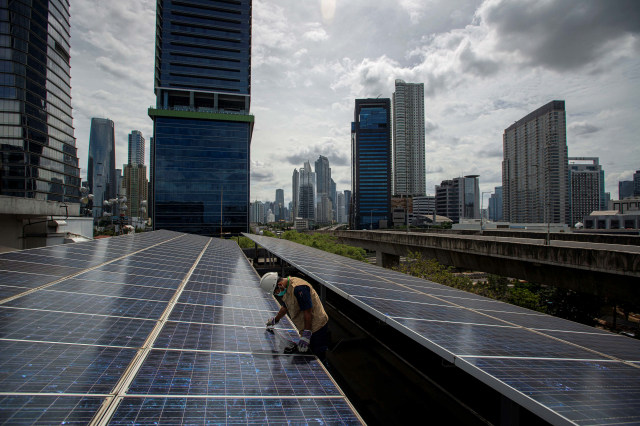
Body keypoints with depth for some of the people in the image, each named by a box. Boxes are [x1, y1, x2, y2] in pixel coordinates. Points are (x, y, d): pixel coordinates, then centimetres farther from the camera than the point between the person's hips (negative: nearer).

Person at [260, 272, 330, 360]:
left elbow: (308, 311, -26)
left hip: (316, 327, -10)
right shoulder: (287, 287, 6)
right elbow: (285, 306, 25)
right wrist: (275, 320, 39)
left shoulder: (299, 288, -26)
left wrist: (306, 335, -23)